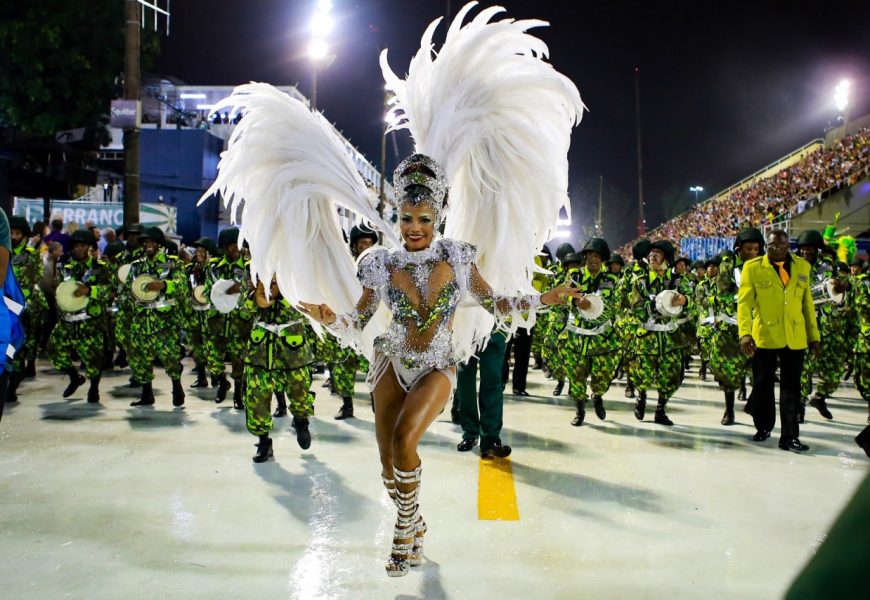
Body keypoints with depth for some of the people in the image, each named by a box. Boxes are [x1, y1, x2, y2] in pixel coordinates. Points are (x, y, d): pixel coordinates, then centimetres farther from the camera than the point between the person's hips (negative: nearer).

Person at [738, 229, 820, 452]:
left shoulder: (802, 266, 8)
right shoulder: (753, 267, -2)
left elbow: (807, 304, 11)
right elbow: (744, 302, -8)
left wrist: (813, 335, 10)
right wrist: (744, 332, -19)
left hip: (795, 338, 2)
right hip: (764, 337, -2)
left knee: (791, 389, 4)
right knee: (762, 386, 9)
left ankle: (789, 436, 11)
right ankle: (763, 427, 27)